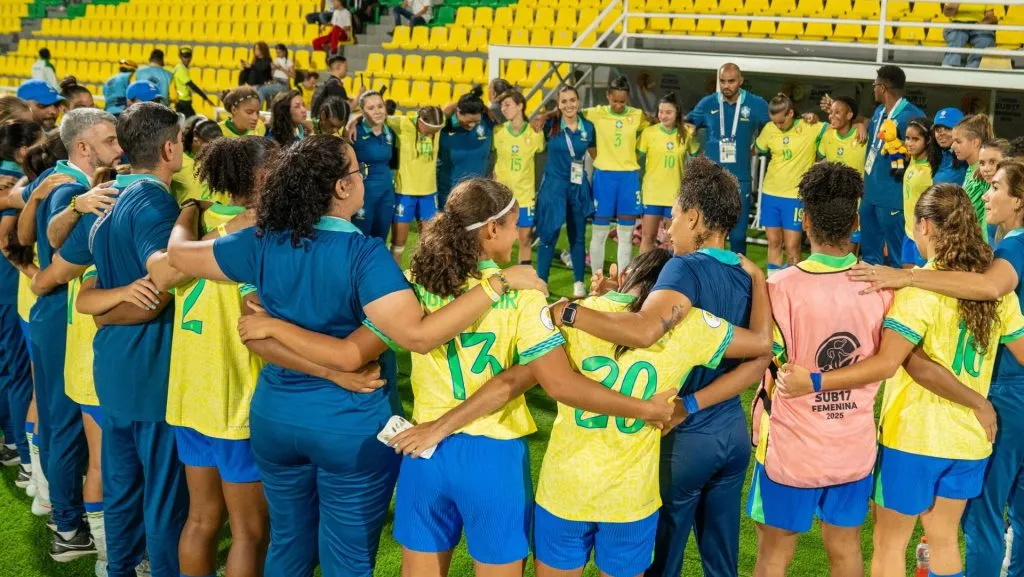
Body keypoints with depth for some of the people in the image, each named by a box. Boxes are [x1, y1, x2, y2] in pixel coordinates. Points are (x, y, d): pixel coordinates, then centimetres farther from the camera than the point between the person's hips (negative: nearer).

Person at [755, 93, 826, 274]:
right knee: (774, 242, 11)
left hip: (796, 196, -3)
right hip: (771, 193, 3)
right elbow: (757, 150, 17)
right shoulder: (769, 129, 0)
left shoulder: (811, 128, -10)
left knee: (792, 246, 0)